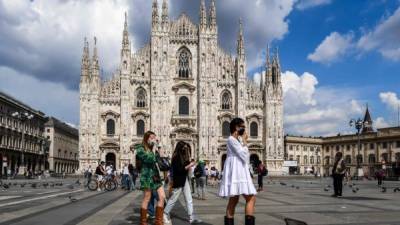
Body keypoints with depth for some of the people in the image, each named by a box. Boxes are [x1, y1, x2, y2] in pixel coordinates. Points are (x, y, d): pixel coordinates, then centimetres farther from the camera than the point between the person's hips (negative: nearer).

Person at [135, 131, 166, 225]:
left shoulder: (153, 148, 14)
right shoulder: (140, 149, -6)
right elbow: (150, 159, -20)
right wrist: (154, 149, -9)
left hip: (156, 175, 7)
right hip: (147, 175, -7)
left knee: (162, 197, 1)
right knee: (146, 199, -1)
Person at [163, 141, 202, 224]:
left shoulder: (183, 157, 11)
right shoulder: (176, 157, -14)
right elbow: (178, 170, -21)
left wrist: (190, 164, -2)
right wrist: (189, 165, -19)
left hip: (185, 180, 8)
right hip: (179, 181, -8)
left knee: (189, 199, 5)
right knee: (173, 199, 3)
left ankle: (191, 217, 7)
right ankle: (165, 215, 19)